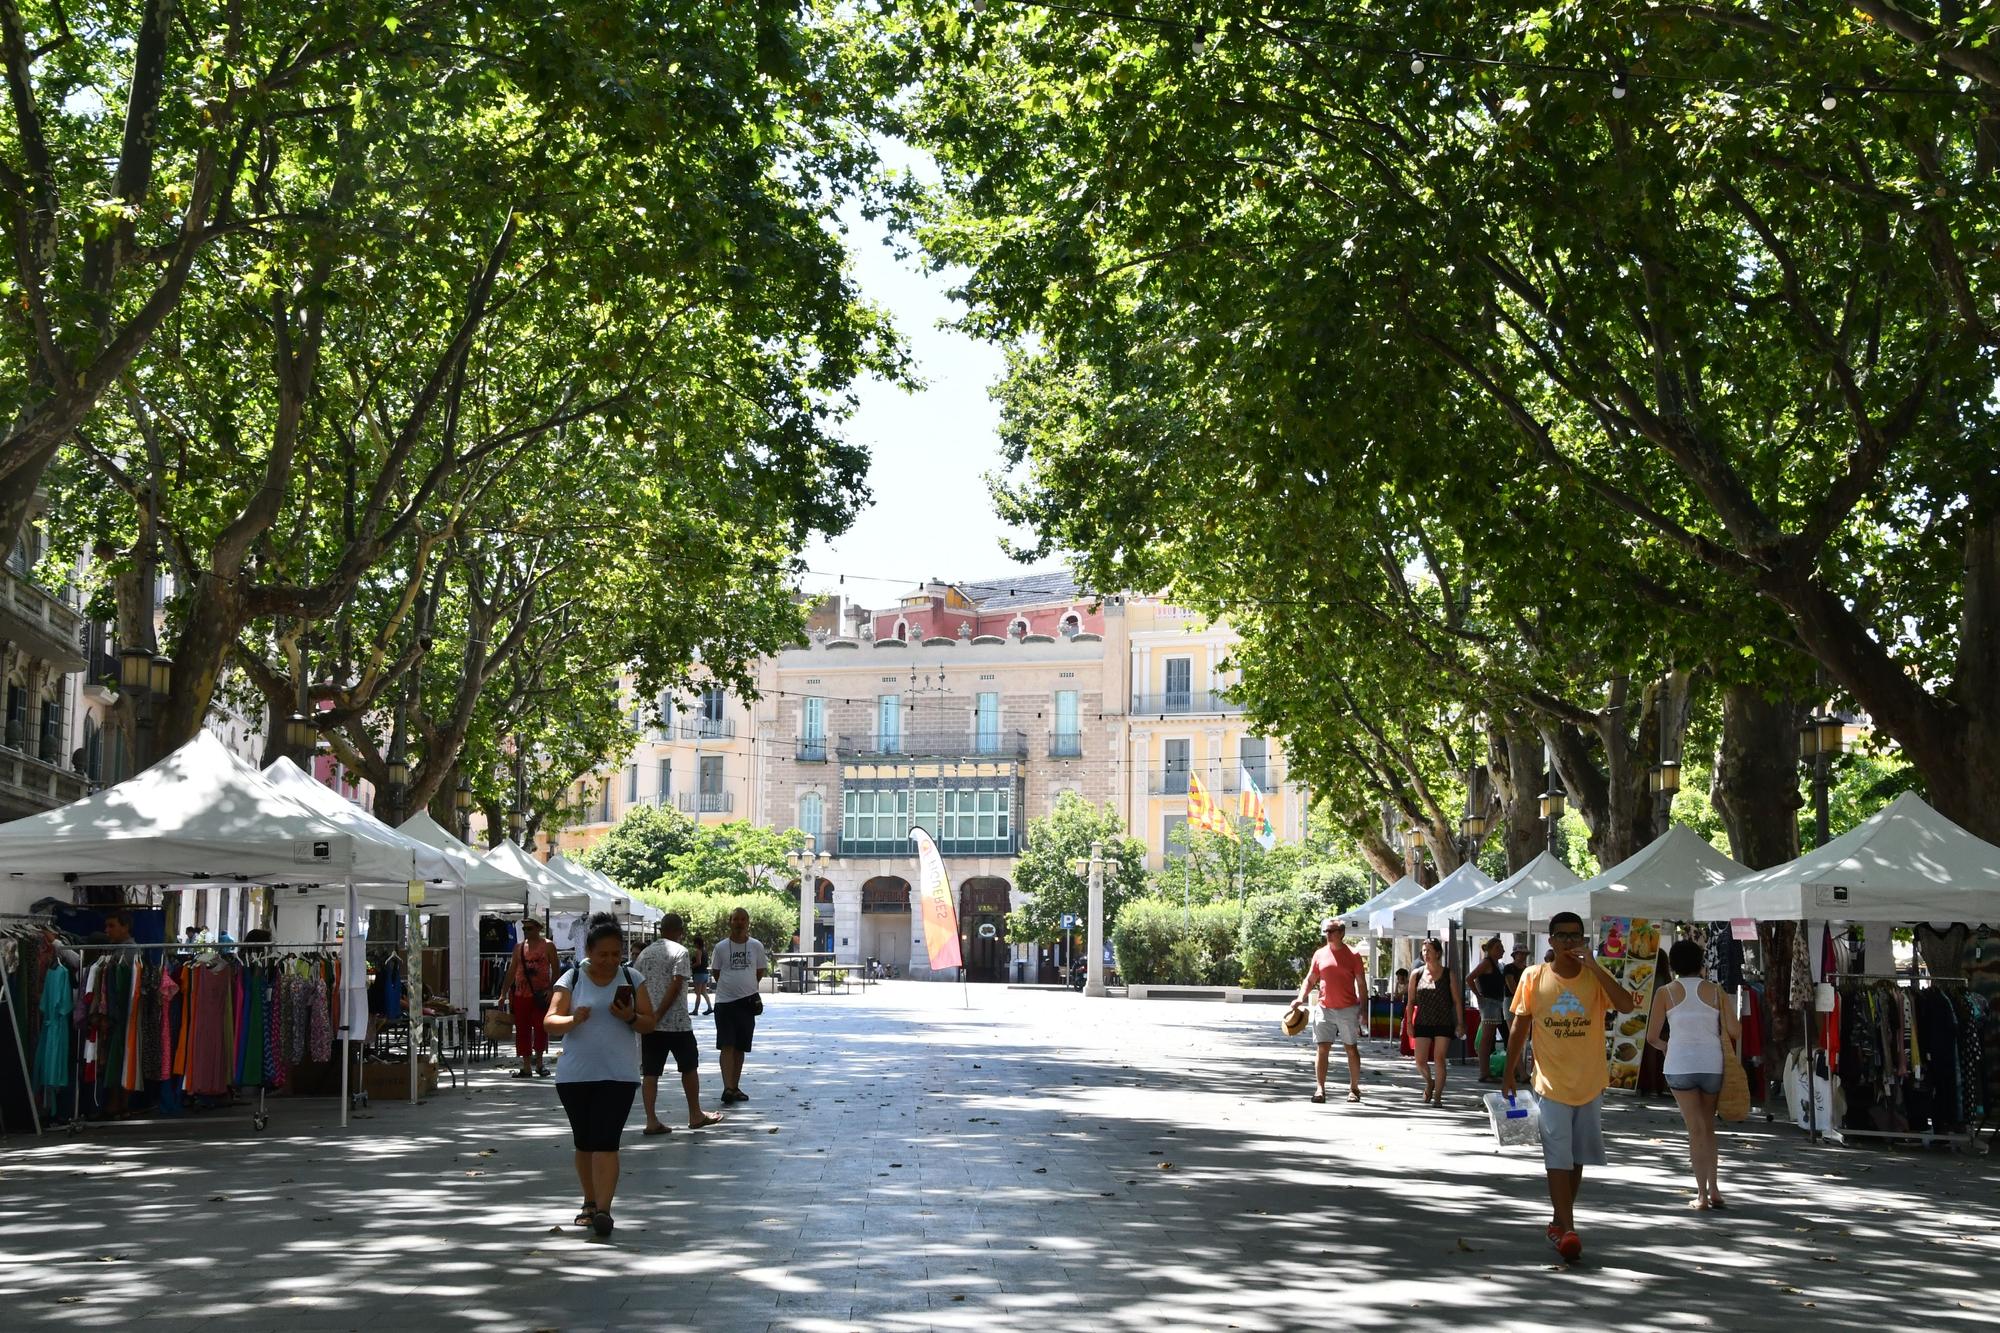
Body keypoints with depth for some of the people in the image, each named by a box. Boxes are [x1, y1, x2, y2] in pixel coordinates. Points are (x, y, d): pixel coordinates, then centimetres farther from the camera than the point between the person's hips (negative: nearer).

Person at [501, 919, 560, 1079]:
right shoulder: (519, 947, 13)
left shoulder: (548, 946, 2)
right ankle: (526, 1067, 8)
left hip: (541, 995, -4)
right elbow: (511, 972, 14)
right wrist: (503, 993, 9)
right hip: (521, 994, 4)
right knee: (522, 1030, 3)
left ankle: (540, 1063, 9)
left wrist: (551, 989, -14)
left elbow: (555, 970, -1)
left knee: (540, 1028, -5)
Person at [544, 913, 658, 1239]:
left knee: (605, 1142, -12)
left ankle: (603, 1209, -16)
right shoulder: (571, 979, 1)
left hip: (618, 1075, -1)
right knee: (584, 1143, 12)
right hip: (575, 1075, 1)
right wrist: (573, 1020, -24)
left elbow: (650, 1023, 6)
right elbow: (550, 1022, -3)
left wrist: (630, 1018, -16)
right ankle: (590, 1203, 26)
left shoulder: (632, 979, 4)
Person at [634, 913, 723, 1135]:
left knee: (650, 1072, 3)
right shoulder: (679, 952, -7)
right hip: (676, 1021, -5)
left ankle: (651, 1120, -1)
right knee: (689, 1067, 11)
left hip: (649, 1023, 5)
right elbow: (675, 986, -17)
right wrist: (658, 1015, -16)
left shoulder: (644, 953, 10)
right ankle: (696, 1115, 19)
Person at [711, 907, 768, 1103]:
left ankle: (735, 1087, 17)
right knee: (727, 1046, -11)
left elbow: (761, 971, 12)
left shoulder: (756, 946, 3)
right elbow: (717, 973, 11)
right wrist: (729, 987, 5)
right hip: (725, 1001, -2)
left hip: (747, 1003, 2)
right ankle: (728, 1087, -17)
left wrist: (748, 987, 8)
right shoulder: (721, 947, 2)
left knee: (740, 1048, 8)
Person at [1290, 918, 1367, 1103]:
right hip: (1324, 1008, 2)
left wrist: (1363, 1007, -4)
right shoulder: (1320, 954, 7)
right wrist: (1301, 997, -3)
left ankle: (1354, 1089, 16)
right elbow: (1310, 980, 12)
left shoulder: (1352, 955, -1)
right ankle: (1319, 1089, -3)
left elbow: (1361, 984, 1)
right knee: (1323, 1048, -3)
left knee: (1352, 1049, 7)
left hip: (1347, 1009, -2)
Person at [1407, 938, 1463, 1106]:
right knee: (1420, 1062, -1)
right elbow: (1411, 1001, 8)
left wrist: (1460, 1024, -3)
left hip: (1444, 1023, -2)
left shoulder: (1448, 974, 0)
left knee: (1439, 1059, -6)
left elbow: (1457, 1001, 2)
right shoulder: (1416, 974, 4)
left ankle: (1437, 1096, 3)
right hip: (1423, 1023, 2)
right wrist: (1409, 1023, 3)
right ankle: (1429, 1082, 30)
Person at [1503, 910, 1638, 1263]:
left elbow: (1626, 1006, -20)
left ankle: (1559, 1223, 27)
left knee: (1577, 1159, 13)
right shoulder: (1534, 978, -3)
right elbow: (1520, 1028, 5)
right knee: (1558, 1160, -8)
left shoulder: (1595, 977, -2)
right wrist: (1508, 1073, 6)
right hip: (1552, 1085, -2)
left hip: (1590, 1084, 2)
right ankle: (1568, 1231, -10)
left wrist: (1593, 965, -23)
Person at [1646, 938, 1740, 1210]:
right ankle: (1712, 1189, 9)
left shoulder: (1666, 992, 0)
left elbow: (1652, 1037, 0)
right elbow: (1735, 1032, -1)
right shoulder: (1715, 991, 4)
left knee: (1696, 1129, 4)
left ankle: (1702, 1194, 0)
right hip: (1712, 1064, 1)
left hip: (1679, 1065, -1)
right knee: (1708, 1126, 17)